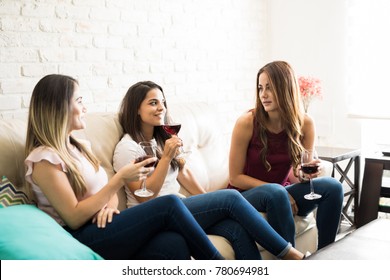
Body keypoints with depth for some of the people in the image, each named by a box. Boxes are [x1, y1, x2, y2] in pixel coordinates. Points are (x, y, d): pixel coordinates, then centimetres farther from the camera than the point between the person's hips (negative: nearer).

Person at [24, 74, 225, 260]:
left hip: (102, 228, 7)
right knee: (170, 205, -21)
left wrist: (109, 205, -8)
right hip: (81, 240, -7)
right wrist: (121, 178, -14)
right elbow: (74, 218, -14)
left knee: (175, 244, -24)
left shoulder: (80, 148, 17)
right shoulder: (44, 159, -8)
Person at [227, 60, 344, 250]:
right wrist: (279, 190, -18)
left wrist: (304, 174, -24)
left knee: (332, 186, -18)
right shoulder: (247, 123, -17)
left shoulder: (305, 124, -8)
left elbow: (297, 174, 1)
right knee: (276, 192, -36)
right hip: (247, 195, -4)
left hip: (280, 194, 4)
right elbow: (235, 177, -11)